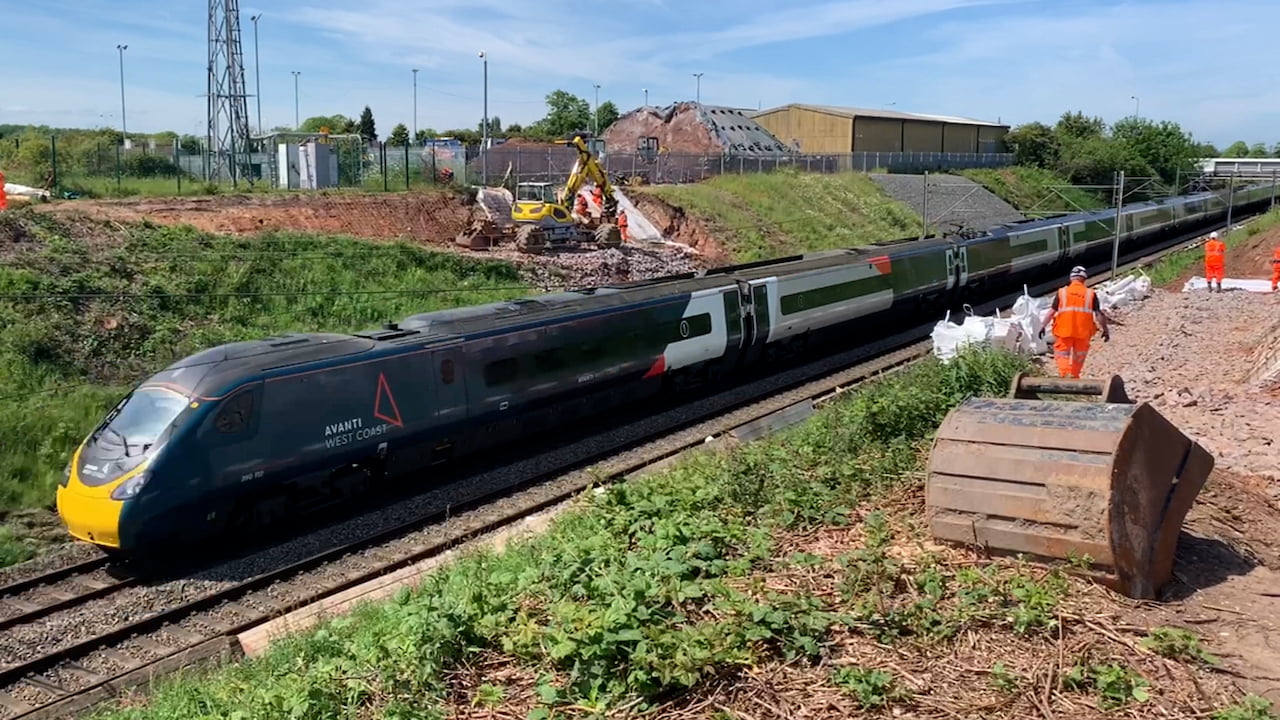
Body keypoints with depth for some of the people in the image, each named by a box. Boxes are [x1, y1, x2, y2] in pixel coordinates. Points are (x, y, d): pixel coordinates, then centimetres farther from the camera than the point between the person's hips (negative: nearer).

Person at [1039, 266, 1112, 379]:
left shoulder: (1062, 292, 0)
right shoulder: (1090, 293, 0)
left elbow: (1051, 312, 0)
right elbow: (1099, 314, -1)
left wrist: (1043, 326, 9)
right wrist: (1106, 330, 7)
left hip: (1064, 331, -1)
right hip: (1083, 331, 1)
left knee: (1062, 354, 8)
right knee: (1079, 357, 19)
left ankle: (1064, 374, -15)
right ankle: (1074, 377, 29)